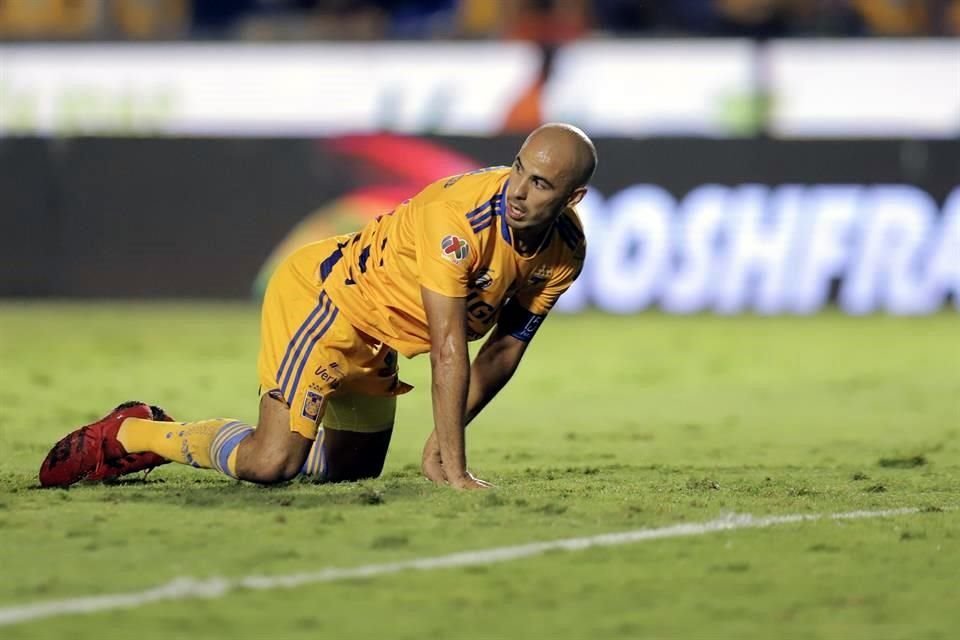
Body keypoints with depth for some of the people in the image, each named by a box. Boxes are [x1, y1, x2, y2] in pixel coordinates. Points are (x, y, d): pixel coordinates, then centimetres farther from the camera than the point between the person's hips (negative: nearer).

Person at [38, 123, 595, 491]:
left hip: (374, 340, 8)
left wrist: (446, 440, -2)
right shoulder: (462, 215, -34)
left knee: (354, 471, 17)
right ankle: (129, 435, 5)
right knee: (266, 467, -20)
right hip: (322, 295, -8)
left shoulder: (566, 252, -10)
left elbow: (506, 346, 2)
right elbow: (449, 350, -33)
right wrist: (452, 466, -32)